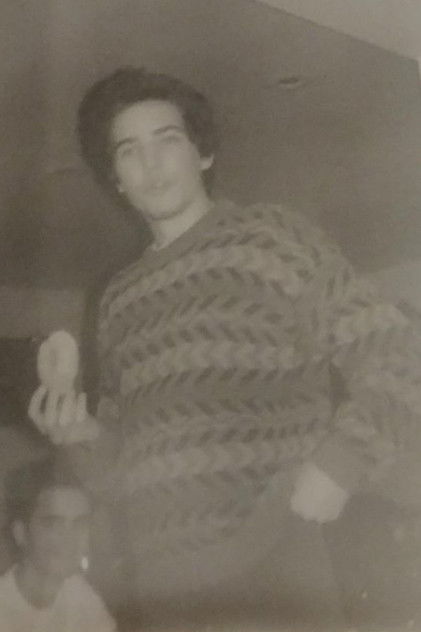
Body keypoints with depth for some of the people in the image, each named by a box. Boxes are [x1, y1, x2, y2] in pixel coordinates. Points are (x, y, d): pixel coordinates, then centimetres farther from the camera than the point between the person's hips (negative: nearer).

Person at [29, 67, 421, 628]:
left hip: (273, 560, -4)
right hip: (160, 583, 5)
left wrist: (337, 467, -17)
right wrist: (84, 439, 0)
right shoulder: (119, 300, 16)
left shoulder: (272, 239, 1)